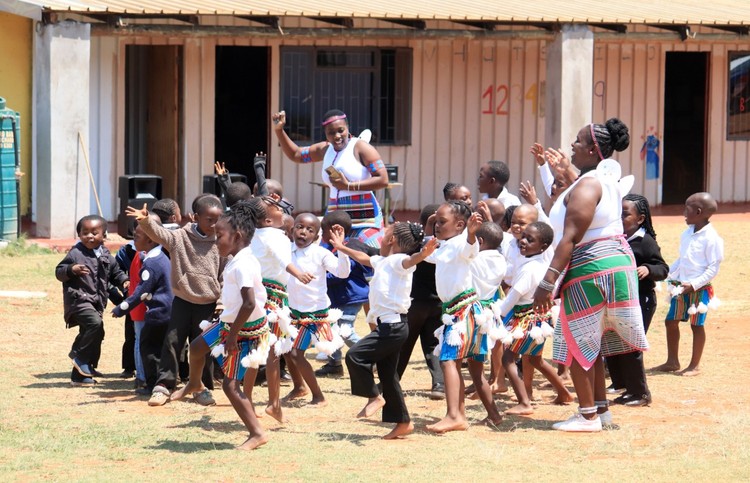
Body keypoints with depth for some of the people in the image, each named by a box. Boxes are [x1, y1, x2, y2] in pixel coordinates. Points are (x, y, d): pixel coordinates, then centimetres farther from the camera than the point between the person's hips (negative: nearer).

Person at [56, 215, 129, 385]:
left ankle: (80, 375, 20)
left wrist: (124, 282, 0)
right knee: (95, 322, -31)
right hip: (79, 299, -7)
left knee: (95, 336, 10)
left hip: (97, 302, 7)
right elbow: (59, 272, -6)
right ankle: (79, 355, -14)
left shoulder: (106, 256, 9)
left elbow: (116, 273, 20)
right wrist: (72, 270, -26)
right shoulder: (75, 253, -7)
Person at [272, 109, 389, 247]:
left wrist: (349, 186, -16)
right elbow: (295, 154, 28)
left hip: (364, 218, -6)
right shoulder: (325, 149, 14)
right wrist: (279, 130, 17)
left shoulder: (360, 148, -6)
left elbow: (383, 180, -14)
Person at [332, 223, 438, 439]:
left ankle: (375, 397, -2)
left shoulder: (397, 261, -11)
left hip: (393, 326, -10)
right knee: (387, 375, 12)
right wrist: (342, 248, 50)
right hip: (388, 326, 10)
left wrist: (424, 253, -56)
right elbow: (364, 258, 37)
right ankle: (403, 422, 16)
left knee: (355, 356, -16)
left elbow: (410, 260, -34)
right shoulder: (383, 261, 18)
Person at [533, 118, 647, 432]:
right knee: (590, 343, 19)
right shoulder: (608, 179, 12)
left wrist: (547, 282, -25)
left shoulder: (587, 185, -18)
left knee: (577, 344, -1)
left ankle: (588, 415, 4)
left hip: (590, 270, -10)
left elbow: (570, 238, -24)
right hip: (616, 261, 10)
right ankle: (601, 409, 23)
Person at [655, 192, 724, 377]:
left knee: (697, 325, 2)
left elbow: (713, 268, -16)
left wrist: (694, 285, -21)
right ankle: (672, 361, 23)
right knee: (671, 321, 10)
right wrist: (666, 273, 11)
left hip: (699, 289, -8)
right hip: (681, 286, 8)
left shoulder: (711, 238, -16)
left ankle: (695, 365, 13)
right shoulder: (687, 234, 8)